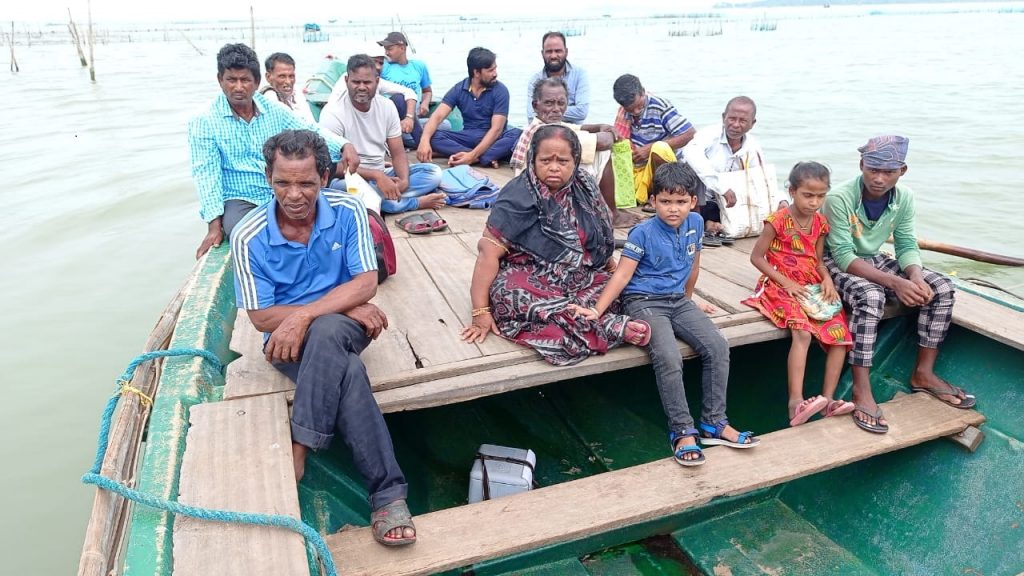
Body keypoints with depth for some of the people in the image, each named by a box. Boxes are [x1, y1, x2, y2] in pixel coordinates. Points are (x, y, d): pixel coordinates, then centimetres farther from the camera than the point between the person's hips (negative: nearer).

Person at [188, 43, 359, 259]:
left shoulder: (273, 110, 7)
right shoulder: (204, 122, -4)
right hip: (239, 201, -4)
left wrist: (344, 146, -16)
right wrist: (214, 224, -21)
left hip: (281, 193, 4)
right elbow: (206, 174, -10)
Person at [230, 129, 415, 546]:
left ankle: (297, 456, -30)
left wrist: (304, 315, -27)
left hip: (343, 327, 1)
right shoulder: (249, 237, -11)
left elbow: (366, 283, -13)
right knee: (348, 373, -34)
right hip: (288, 339, 0)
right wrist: (345, 306, -17)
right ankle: (387, 493, -30)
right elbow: (261, 318, -10)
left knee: (325, 331, -38)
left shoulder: (347, 211, -8)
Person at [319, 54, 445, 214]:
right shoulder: (333, 112, -14)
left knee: (434, 172, -10)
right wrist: (376, 175, -30)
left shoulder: (387, 106, 1)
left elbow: (398, 153, 2)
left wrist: (404, 180, -20)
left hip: (382, 176, 5)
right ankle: (416, 203, -26)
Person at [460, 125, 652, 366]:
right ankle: (613, 328, -32)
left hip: (576, 280, 5)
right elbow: (489, 251, -19)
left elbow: (599, 238, 16)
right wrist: (481, 311, -24)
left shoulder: (582, 187, 1)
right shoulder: (519, 196, -15)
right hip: (528, 281, -5)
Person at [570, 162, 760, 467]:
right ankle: (682, 431, -12)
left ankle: (713, 423, -1)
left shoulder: (695, 224, 4)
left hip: (678, 301, 6)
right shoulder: (643, 233, -12)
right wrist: (597, 310, -24)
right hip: (644, 303, -5)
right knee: (669, 358, -27)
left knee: (718, 346, -14)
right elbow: (622, 274, -15)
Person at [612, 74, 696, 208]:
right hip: (636, 169, 5)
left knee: (660, 149, -36)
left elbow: (689, 134, -17)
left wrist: (650, 148, -20)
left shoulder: (660, 106, -14)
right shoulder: (624, 111, 1)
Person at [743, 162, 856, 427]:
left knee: (840, 334, -8)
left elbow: (818, 260, 17)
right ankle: (796, 403, -33)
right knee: (802, 332, -29)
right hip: (780, 287, -7)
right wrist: (787, 283, -15)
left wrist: (827, 279, -5)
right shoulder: (778, 221, -10)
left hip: (813, 288, 7)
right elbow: (756, 257, -9)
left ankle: (828, 399, -4)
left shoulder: (820, 223, 9)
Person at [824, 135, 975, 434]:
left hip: (875, 260, 7)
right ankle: (861, 391, -32)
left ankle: (923, 373, 2)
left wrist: (915, 276, -23)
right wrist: (895, 282, -34)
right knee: (870, 296, -36)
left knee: (942, 288, -10)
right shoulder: (839, 198, -26)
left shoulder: (904, 197, -7)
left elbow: (907, 245, 0)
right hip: (837, 264, -6)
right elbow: (844, 255, -27)